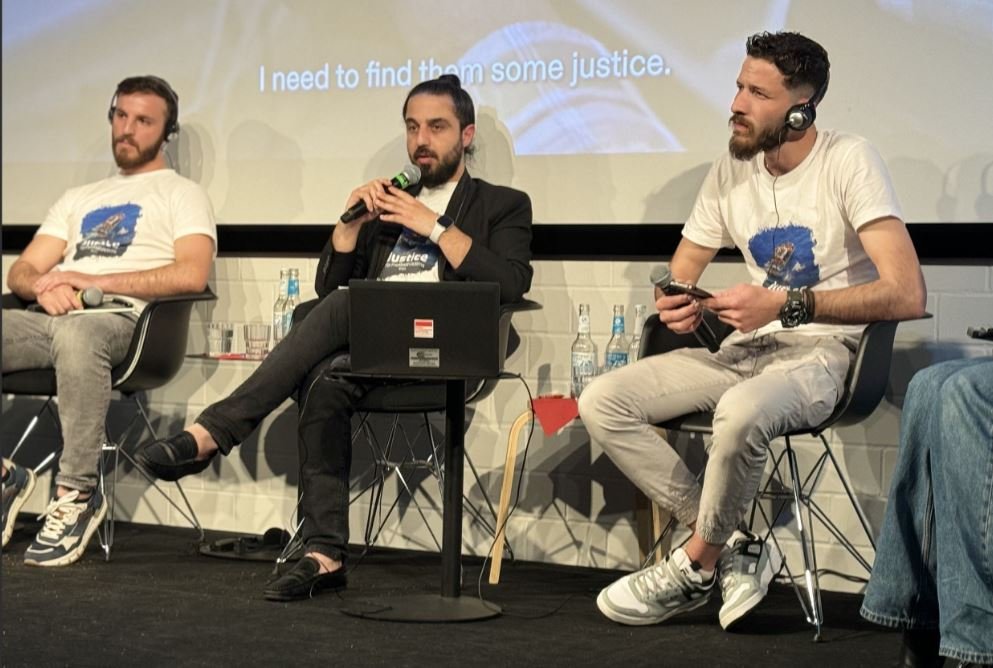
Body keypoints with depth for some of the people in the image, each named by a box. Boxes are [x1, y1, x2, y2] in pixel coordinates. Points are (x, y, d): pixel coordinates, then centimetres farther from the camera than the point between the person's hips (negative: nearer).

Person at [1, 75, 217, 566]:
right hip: (51, 319, 6)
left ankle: (77, 494, -32)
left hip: (120, 318, -6)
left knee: (75, 333, -42)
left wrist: (93, 280, -9)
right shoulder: (78, 199, 33)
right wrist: (45, 285, -3)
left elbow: (192, 274, -5)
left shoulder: (181, 194, 14)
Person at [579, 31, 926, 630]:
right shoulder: (731, 172, 7)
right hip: (745, 352, 7)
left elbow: (907, 294, -22)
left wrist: (784, 304, -27)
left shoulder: (849, 163, -11)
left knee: (742, 412, -40)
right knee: (602, 401, -11)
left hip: (823, 353, -7)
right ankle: (734, 547, -10)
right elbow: (678, 277, 15)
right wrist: (674, 305, -11)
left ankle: (697, 568, -13)